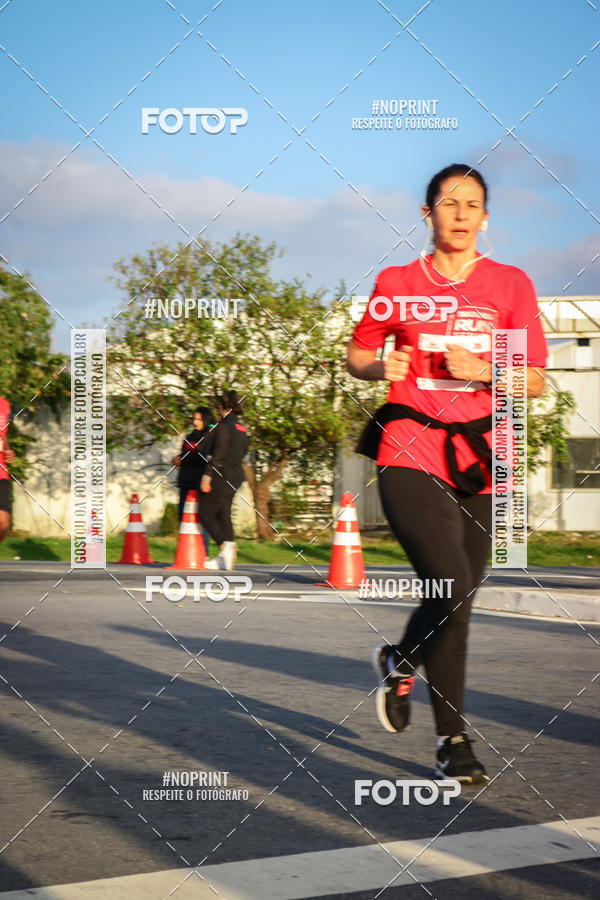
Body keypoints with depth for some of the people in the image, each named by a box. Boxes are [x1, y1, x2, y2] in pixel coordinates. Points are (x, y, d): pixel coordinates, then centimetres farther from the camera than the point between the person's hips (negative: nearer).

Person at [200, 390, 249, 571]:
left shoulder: (224, 424, -13)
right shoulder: (242, 427, 12)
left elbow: (219, 454, -18)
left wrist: (207, 476, -17)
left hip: (222, 475, -8)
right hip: (236, 476, 8)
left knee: (205, 512, -1)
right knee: (223, 514, 11)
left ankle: (225, 544, -16)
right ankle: (225, 557, 9)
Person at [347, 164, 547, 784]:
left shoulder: (510, 285, 7)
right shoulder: (397, 283, 6)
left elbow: (535, 382, 5)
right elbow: (357, 355, 19)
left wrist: (481, 370, -12)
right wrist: (380, 367, -4)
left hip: (478, 459, 3)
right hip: (410, 456, -2)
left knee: (456, 599, 10)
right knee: (452, 590, -17)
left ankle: (399, 661, 44)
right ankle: (453, 741, -4)